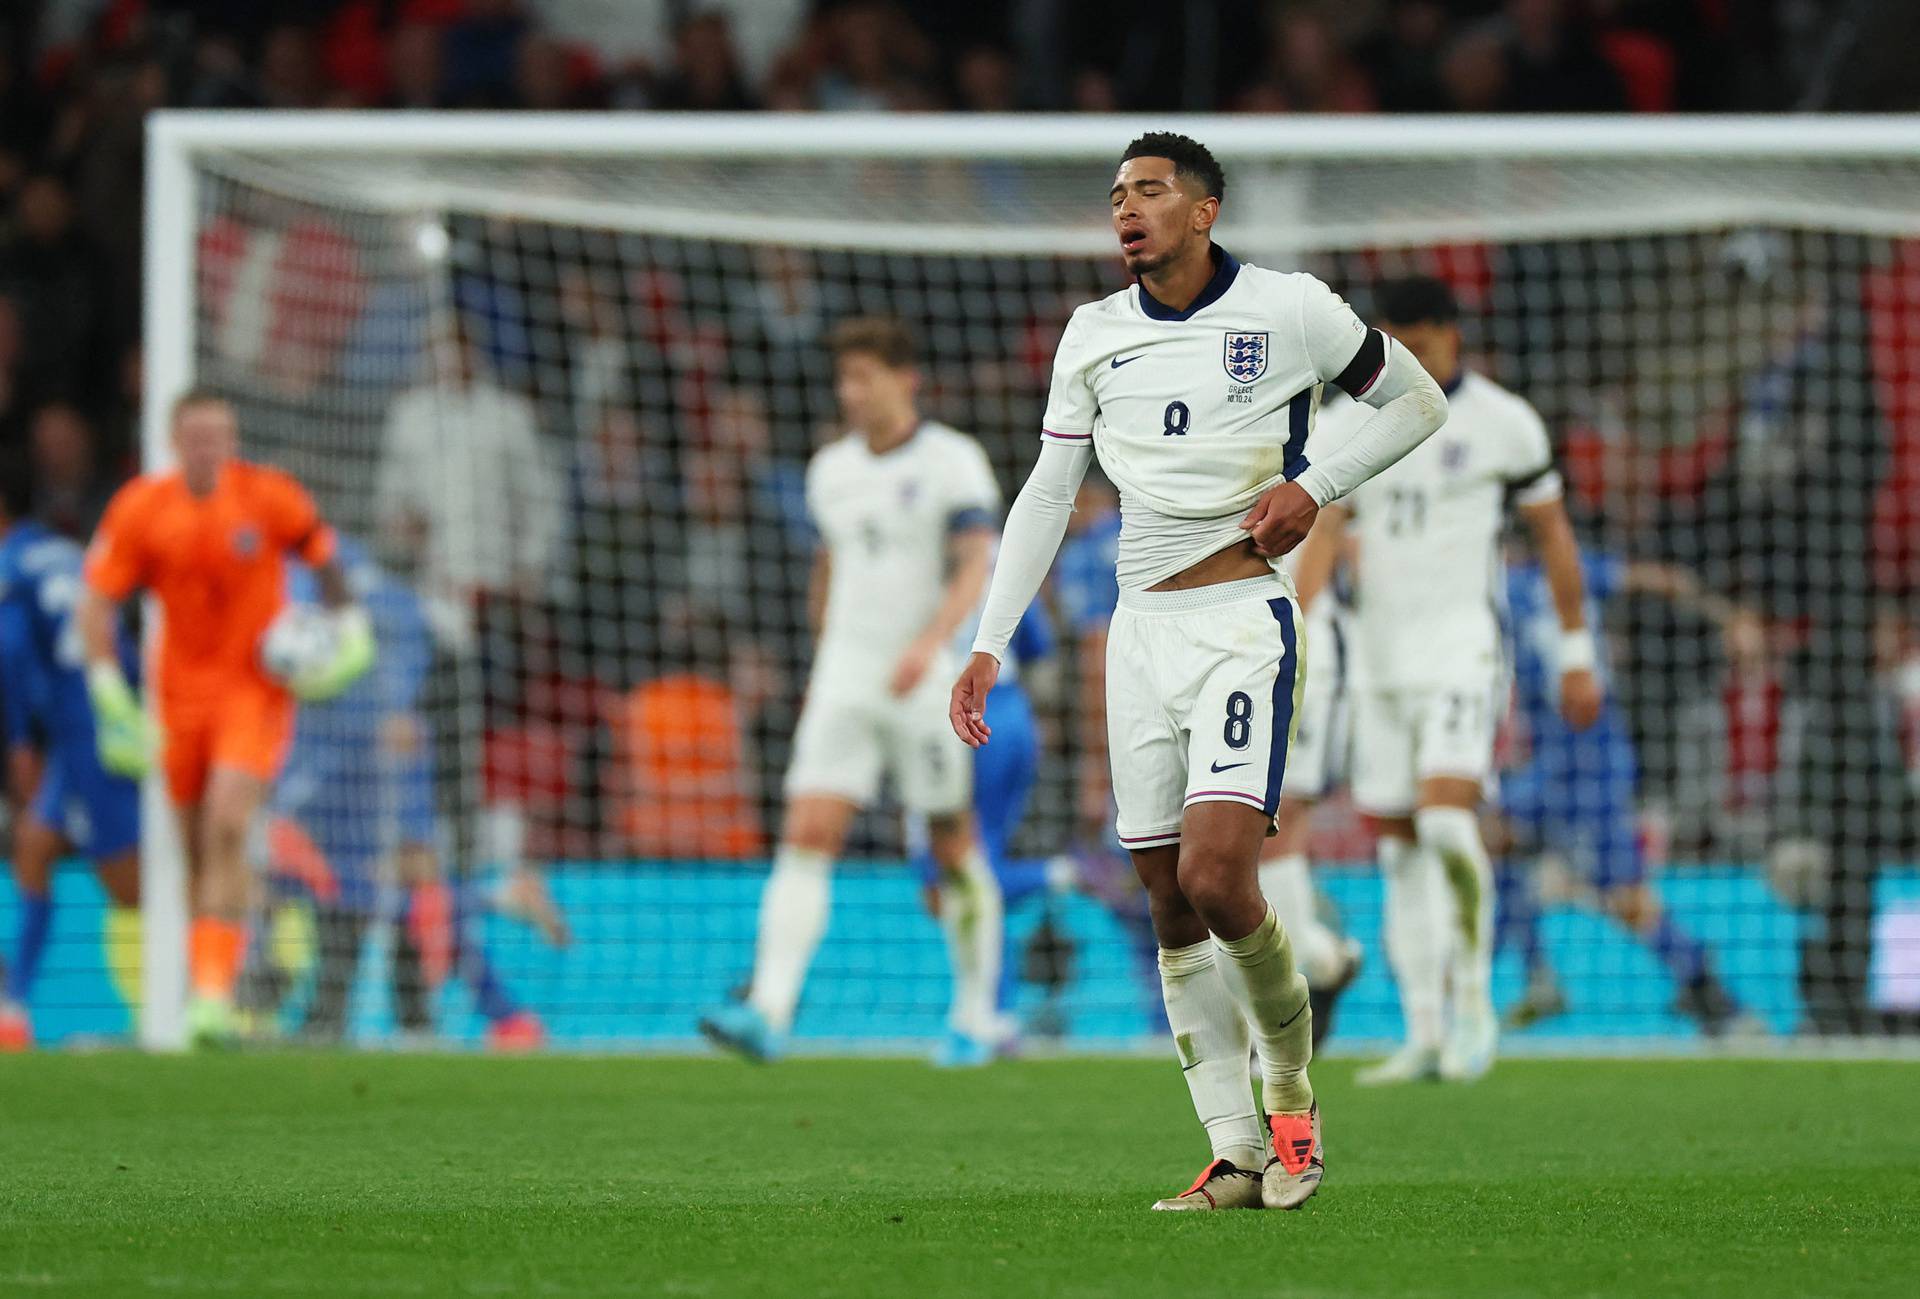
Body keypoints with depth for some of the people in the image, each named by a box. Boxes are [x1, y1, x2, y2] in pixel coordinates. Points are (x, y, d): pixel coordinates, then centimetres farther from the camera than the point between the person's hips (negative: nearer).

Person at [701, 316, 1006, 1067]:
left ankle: (976, 1018, 18)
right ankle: (768, 1011, -20)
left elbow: (975, 569, -14)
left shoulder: (953, 462, -5)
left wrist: (927, 643, -29)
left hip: (927, 680, -4)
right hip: (844, 678, 4)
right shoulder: (831, 470, 12)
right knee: (806, 837, -10)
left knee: (954, 849, 4)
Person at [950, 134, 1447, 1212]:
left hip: (1244, 616, -5)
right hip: (1143, 627, 5)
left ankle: (1291, 1087, 4)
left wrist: (1316, 487, -5)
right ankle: (1236, 1155, 6)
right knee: (1172, 906, 1)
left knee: (1217, 875, -20)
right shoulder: (1093, 335, 11)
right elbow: (1048, 494, 16)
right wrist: (989, 645, 10)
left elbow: (1419, 402, 9)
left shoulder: (1290, 310, -2)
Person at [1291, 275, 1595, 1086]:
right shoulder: (1352, 425, 8)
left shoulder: (1501, 423, -1)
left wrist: (1576, 654, 4)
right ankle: (1425, 1037, 9)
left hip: (1464, 645, -4)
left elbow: (1554, 538, 5)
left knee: (1447, 820, -21)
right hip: (1381, 652, 5)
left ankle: (1474, 1004, -10)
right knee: (1400, 850, 4)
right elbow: (1323, 535, 4)